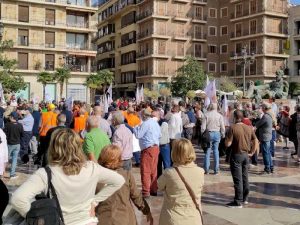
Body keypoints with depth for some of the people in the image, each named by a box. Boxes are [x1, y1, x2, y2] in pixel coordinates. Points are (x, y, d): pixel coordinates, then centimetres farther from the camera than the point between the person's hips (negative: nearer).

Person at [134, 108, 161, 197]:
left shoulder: (145, 124, -15)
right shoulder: (155, 122, 11)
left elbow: (138, 135, -15)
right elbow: (159, 135, 18)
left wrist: (135, 128, 1)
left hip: (148, 149, -9)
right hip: (156, 147, 9)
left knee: (145, 171, -3)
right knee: (153, 170, 14)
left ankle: (146, 192, -2)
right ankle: (154, 190, 21)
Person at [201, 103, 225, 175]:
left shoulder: (206, 115, -5)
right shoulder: (219, 115, -3)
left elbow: (203, 126, -4)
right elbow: (222, 127, -1)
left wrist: (202, 134, 5)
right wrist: (223, 135, 10)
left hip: (209, 134, -1)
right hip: (217, 133, 1)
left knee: (207, 151, 5)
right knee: (216, 151, 7)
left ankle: (206, 169, 6)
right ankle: (216, 170, 9)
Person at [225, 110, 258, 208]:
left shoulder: (233, 128, -16)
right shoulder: (249, 128, 3)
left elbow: (228, 144, -17)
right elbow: (256, 142, 8)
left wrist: (226, 137, 2)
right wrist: (252, 152, 16)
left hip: (236, 155, -6)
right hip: (246, 155, 6)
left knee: (238, 179, -2)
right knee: (245, 177, 17)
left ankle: (238, 202, 2)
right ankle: (245, 198, 28)